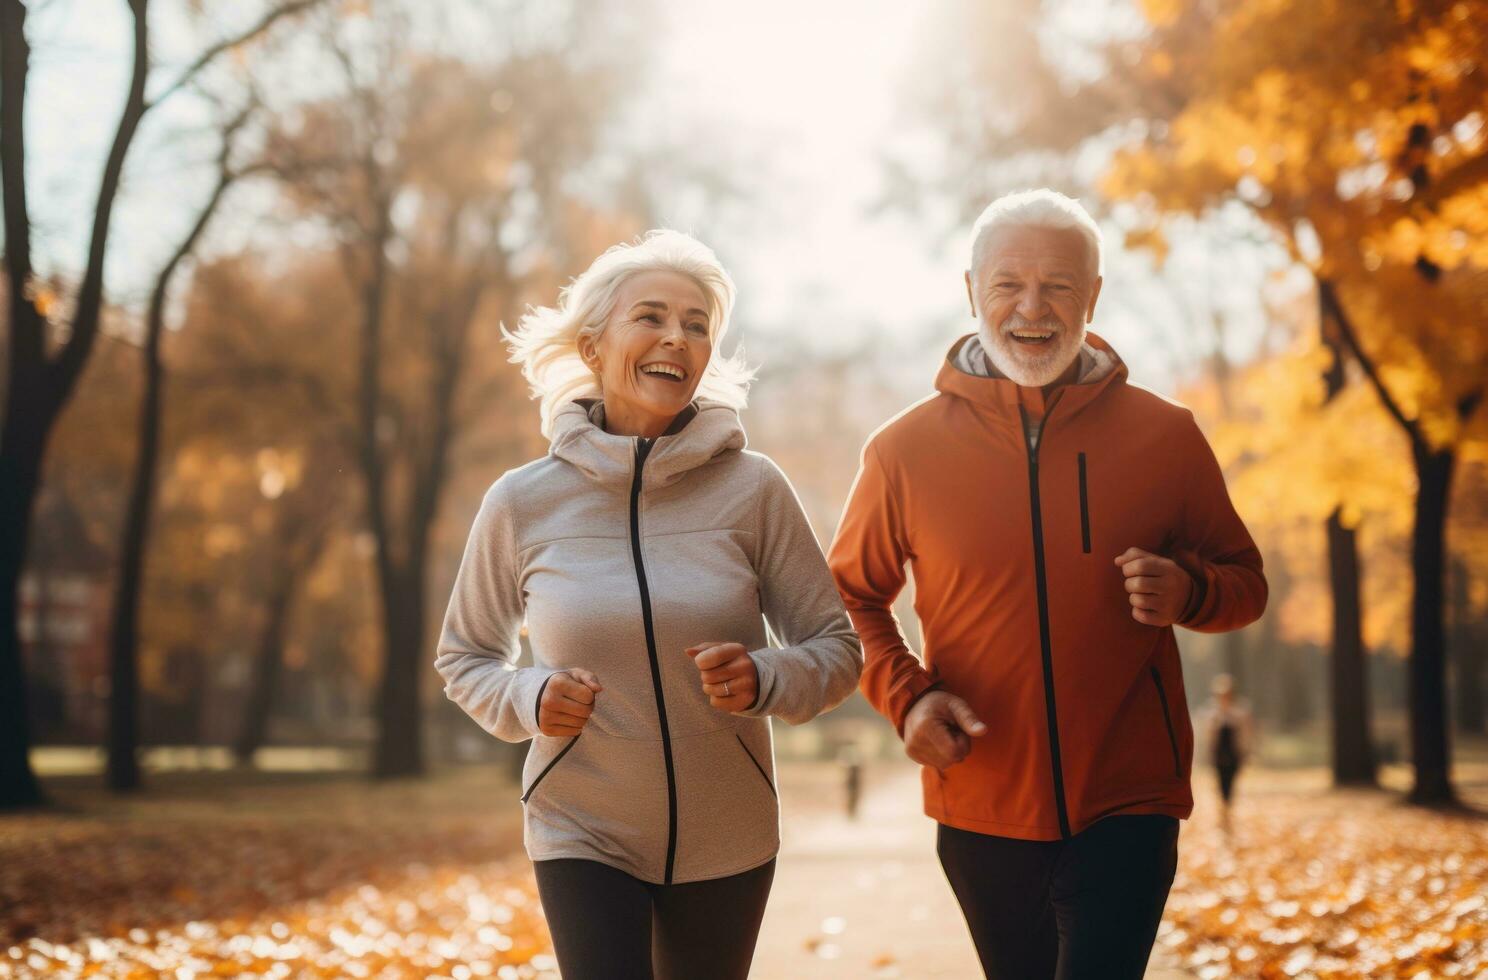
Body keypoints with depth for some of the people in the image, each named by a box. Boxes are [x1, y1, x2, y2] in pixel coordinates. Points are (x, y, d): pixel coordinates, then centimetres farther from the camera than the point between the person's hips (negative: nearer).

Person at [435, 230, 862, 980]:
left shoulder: (751, 488, -7)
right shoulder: (524, 502, -5)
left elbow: (837, 650, -1)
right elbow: (463, 656, 9)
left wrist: (763, 680, -21)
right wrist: (526, 699, -12)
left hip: (727, 839, 1)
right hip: (584, 834, -1)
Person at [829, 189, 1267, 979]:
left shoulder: (1164, 435, -2)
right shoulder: (905, 449, -2)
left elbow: (1244, 581, 8)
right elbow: (851, 596, 9)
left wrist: (1187, 591, -15)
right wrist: (905, 696, -9)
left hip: (1127, 806, -1)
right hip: (981, 814, 2)